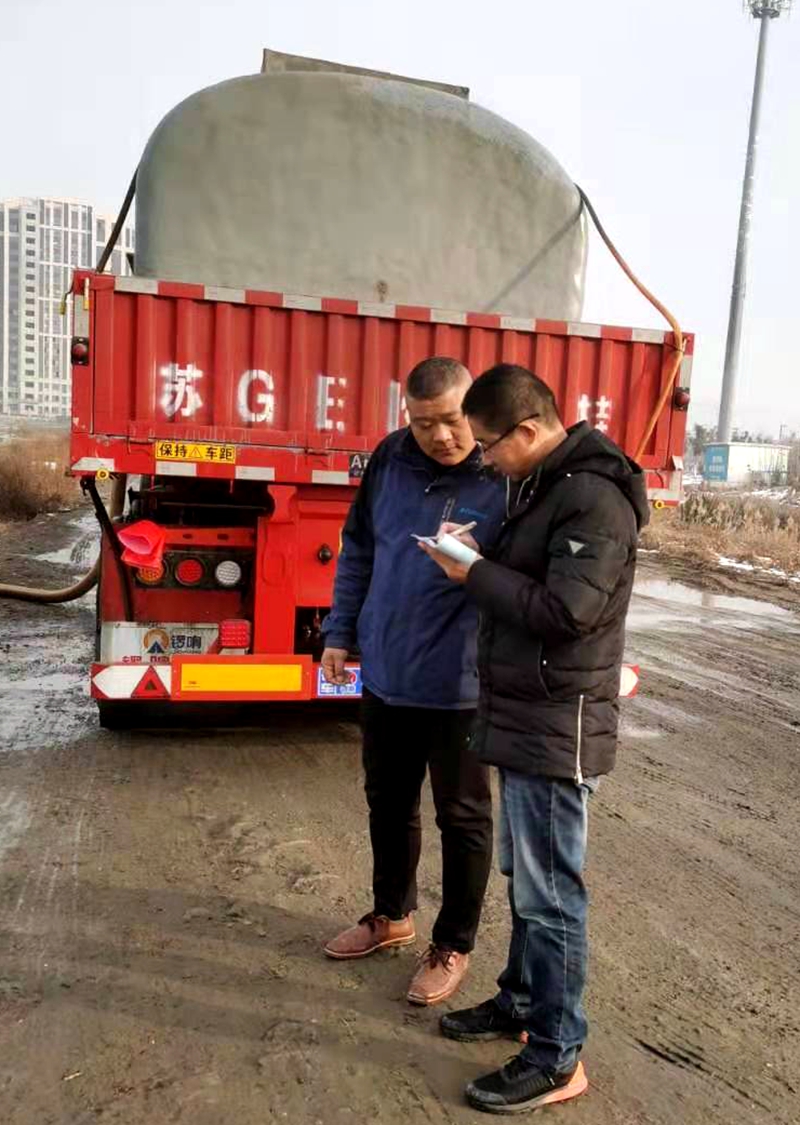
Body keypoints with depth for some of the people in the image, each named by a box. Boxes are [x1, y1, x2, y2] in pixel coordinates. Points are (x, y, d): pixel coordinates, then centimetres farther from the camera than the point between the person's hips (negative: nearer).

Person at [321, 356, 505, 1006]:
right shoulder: (390, 459, 0)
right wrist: (341, 632, 10)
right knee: (388, 801, 21)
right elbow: (358, 550, 10)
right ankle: (392, 915, 44)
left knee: (462, 816, 11)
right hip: (384, 673, 6)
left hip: (460, 683, -5)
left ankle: (454, 946, 32)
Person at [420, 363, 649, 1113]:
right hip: (520, 717, 10)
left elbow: (565, 610, -26)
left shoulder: (594, 496, -19)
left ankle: (558, 1059, 20)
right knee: (524, 877, 21)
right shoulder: (538, 484, 12)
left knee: (551, 893, 3)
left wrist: (473, 573, -16)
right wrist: (477, 562, 2)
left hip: (556, 728, -10)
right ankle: (522, 1002, 39)